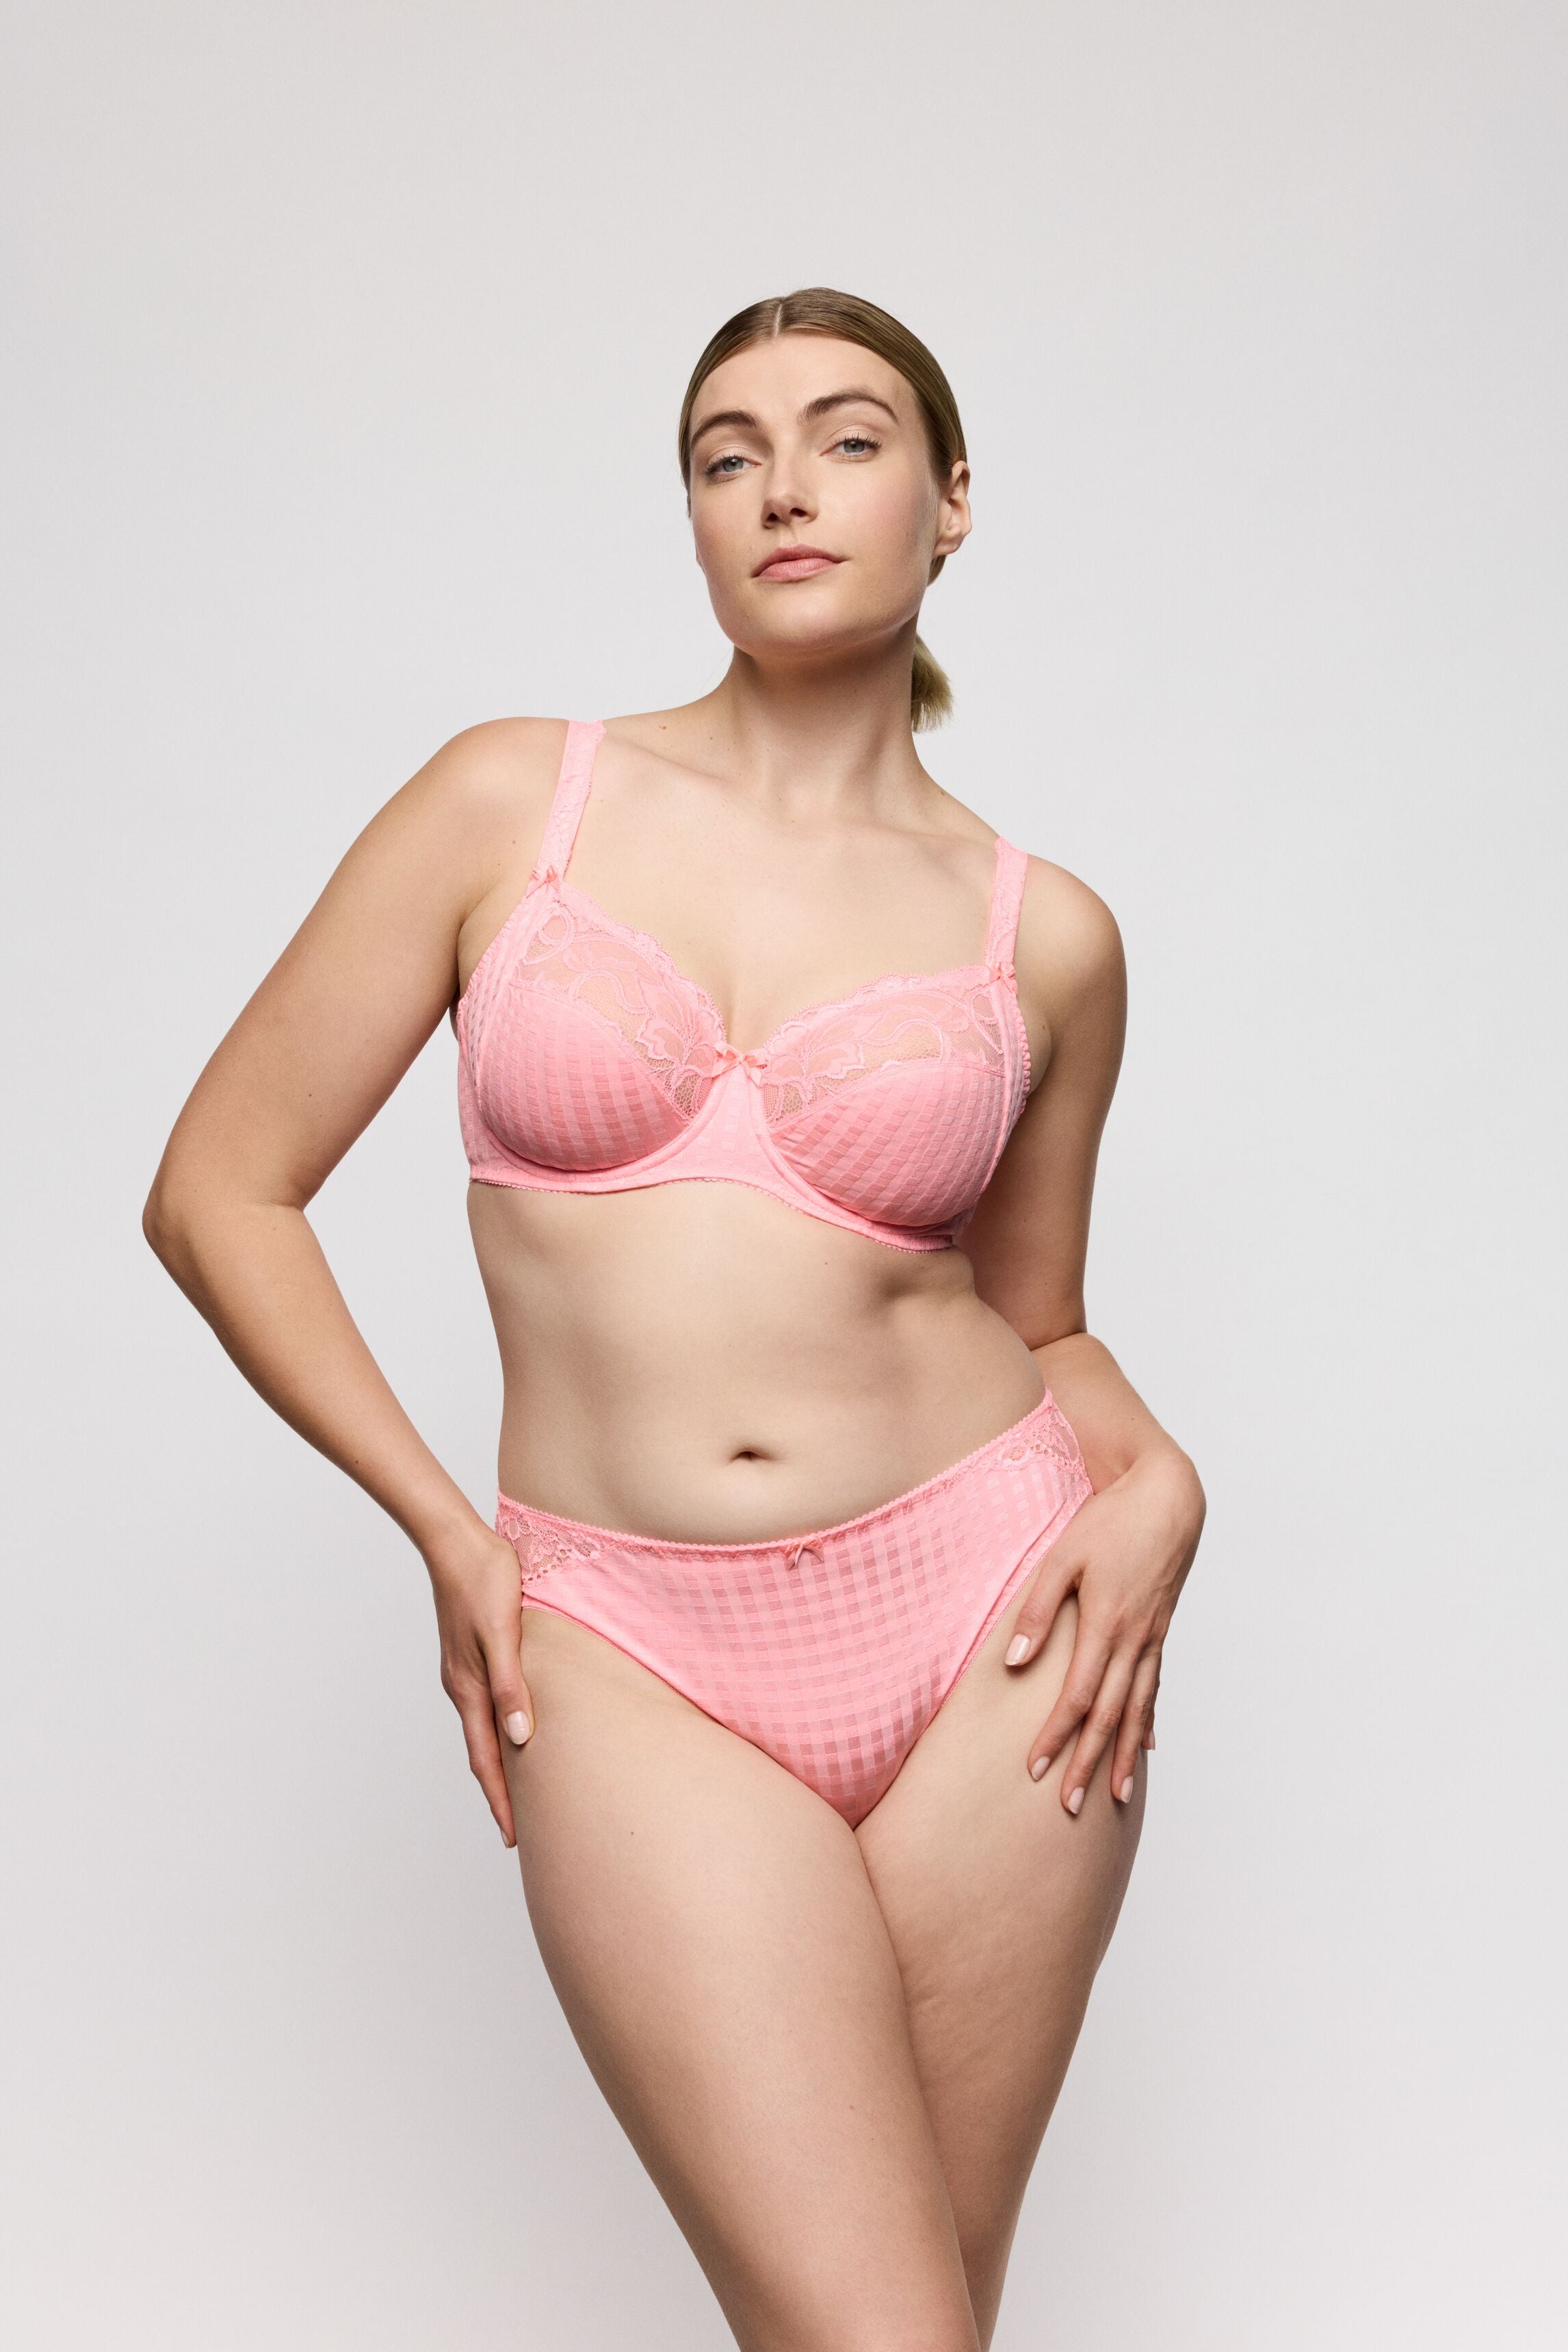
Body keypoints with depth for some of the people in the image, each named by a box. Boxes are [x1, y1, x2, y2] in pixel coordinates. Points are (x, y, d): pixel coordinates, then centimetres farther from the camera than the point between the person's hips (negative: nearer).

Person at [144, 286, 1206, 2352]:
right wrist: (444, 1528, -1)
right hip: (643, 1664, -2)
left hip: (984, 1626, 2)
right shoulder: (512, 803, 1)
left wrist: (1154, 1476, -3)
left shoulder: (1047, 935, 5)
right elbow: (219, 1192, 3)